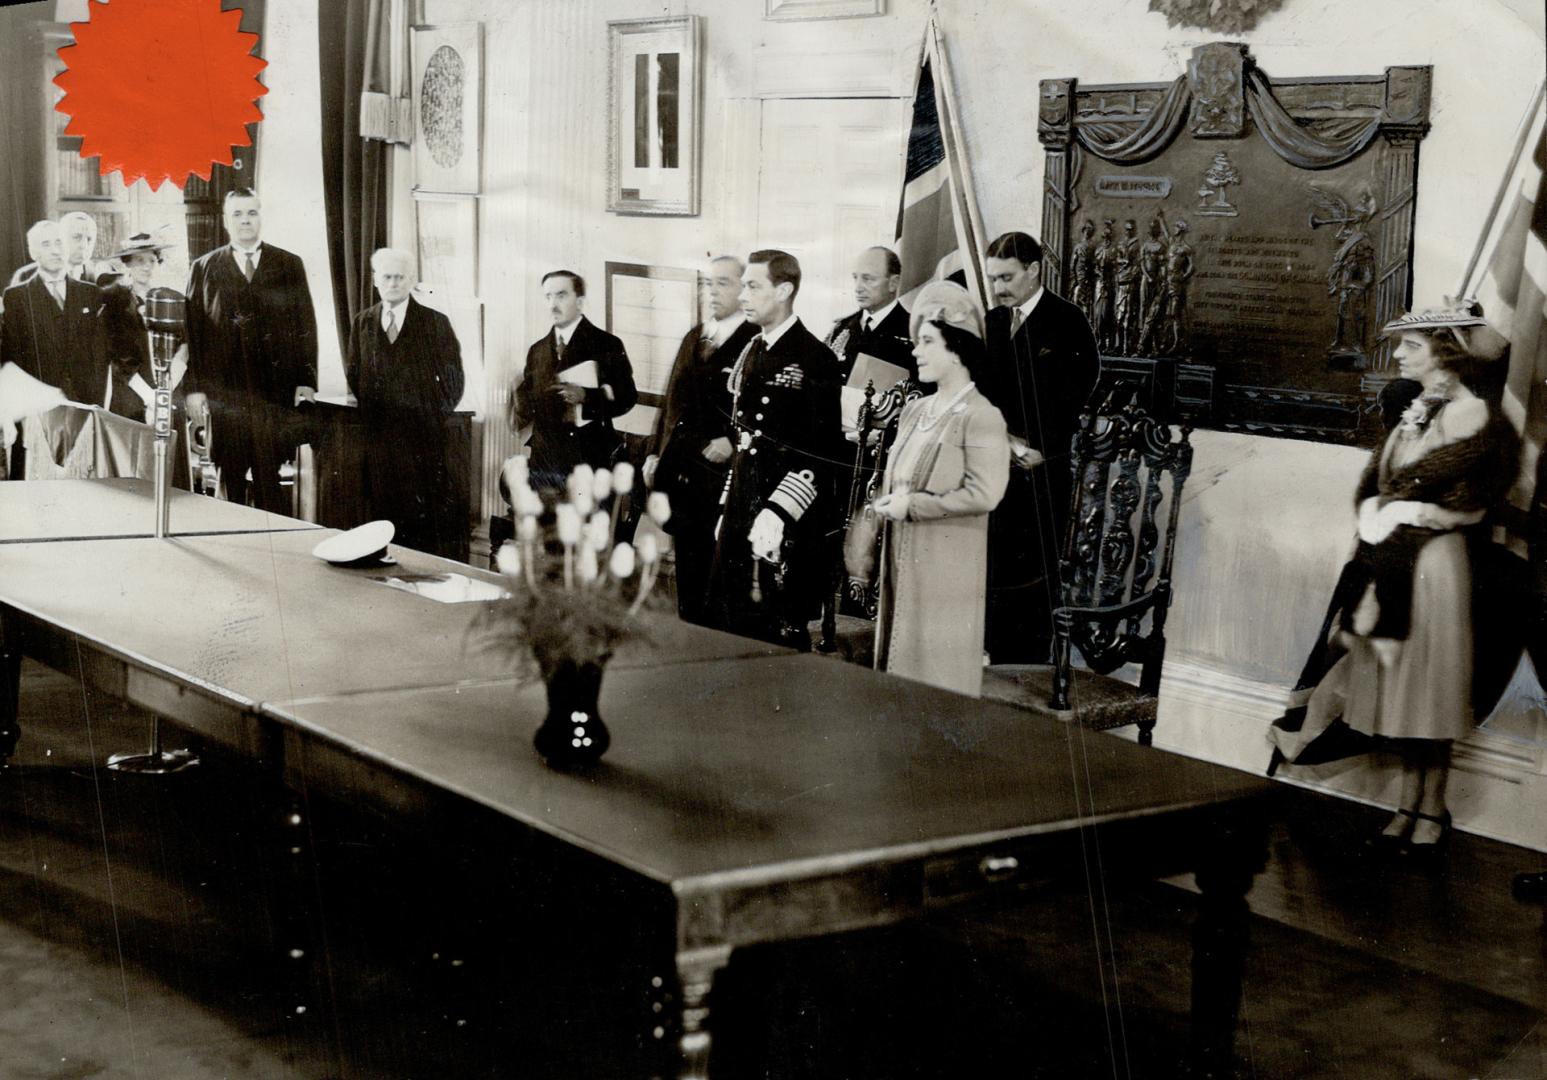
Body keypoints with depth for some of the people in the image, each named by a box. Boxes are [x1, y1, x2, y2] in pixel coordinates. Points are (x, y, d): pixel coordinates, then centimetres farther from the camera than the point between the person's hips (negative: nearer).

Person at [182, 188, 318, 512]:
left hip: (278, 394, 0)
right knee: (230, 483, 2)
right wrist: (193, 388, -2)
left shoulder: (289, 266, 11)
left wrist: (306, 381, -1)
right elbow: (192, 330, 6)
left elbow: (306, 325, 8)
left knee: (271, 484, -3)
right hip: (224, 394, 0)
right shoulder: (203, 269, 10)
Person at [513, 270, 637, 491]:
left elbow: (626, 396, -5)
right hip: (545, 460, 4)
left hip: (589, 459, -4)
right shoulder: (537, 350, 16)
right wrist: (520, 405, -3)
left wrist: (585, 396, -19)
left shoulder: (606, 345, 0)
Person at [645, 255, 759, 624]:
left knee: (719, 565, -4)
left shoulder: (756, 342, -6)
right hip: (680, 470, 7)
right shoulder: (693, 338, 17)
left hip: (722, 472, -7)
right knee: (687, 564, 13)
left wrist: (734, 441, -19)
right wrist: (655, 453, 15)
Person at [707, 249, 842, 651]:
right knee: (728, 625, 8)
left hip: (788, 526, -8)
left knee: (780, 636, -4)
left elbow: (820, 451, -15)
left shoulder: (815, 358, -10)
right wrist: (728, 508, 16)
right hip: (741, 513, 8)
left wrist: (777, 512, -21)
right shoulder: (750, 354, 16)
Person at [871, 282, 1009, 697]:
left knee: (937, 662, -2)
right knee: (903, 655, 12)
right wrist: (889, 502, 3)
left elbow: (984, 494, -20)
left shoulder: (981, 417, -12)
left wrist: (912, 506, -17)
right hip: (903, 557, 8)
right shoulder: (914, 411, 11)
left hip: (946, 564, -8)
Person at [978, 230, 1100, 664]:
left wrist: (1037, 450, -12)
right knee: (996, 570, 4)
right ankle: (1001, 665, 12)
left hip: (1042, 471, -5)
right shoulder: (992, 322, 15)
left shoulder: (1066, 322, -3)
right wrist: (1006, 439, -4)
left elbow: (1074, 395, -7)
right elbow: (984, 393, 13)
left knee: (1034, 576, -4)